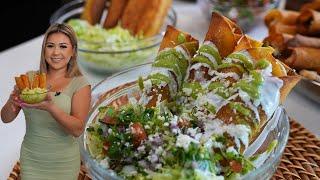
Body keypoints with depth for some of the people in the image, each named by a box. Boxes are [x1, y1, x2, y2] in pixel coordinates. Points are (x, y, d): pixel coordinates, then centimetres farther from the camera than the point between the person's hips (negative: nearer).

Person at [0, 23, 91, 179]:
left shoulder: (80, 84, -10)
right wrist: (13, 100, -21)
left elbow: (78, 129, -18)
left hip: (63, 163, -2)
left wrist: (50, 107, -33)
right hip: (30, 160, 2)